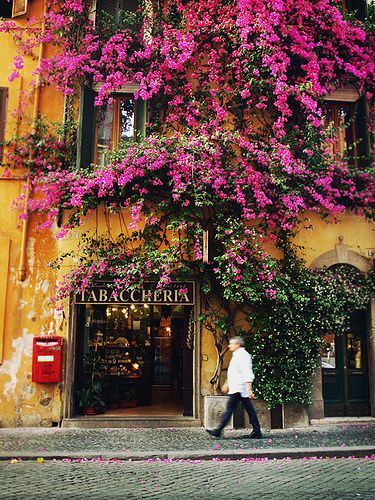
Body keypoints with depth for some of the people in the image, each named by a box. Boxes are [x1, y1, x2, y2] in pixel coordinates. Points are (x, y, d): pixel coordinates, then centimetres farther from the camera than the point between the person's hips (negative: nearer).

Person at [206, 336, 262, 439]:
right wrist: (227, 384, 32)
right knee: (249, 410, 8)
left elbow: (248, 374, -21)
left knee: (230, 409, -6)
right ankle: (257, 431, 11)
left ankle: (218, 431, -2)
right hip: (236, 388, 10)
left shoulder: (243, 355, -14)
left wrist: (249, 389, -27)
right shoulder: (237, 355, 18)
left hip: (238, 389, -10)